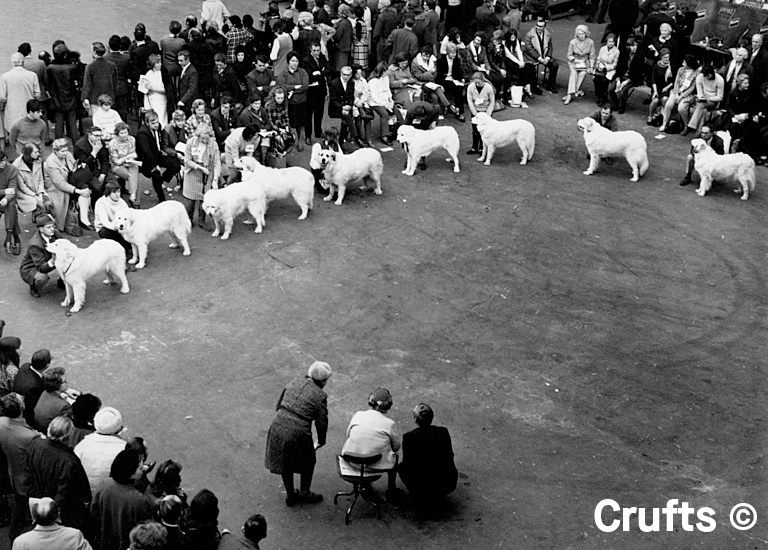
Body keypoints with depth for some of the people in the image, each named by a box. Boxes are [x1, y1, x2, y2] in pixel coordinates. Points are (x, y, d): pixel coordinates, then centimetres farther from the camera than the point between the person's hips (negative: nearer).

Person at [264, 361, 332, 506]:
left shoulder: (295, 381, 7)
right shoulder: (320, 396, -8)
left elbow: (279, 404, 13)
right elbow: (322, 422, -2)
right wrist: (321, 441, 16)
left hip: (277, 428, 5)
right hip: (297, 433, -5)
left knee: (285, 462, 26)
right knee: (308, 461, 24)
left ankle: (290, 495, 40)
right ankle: (304, 493, 37)